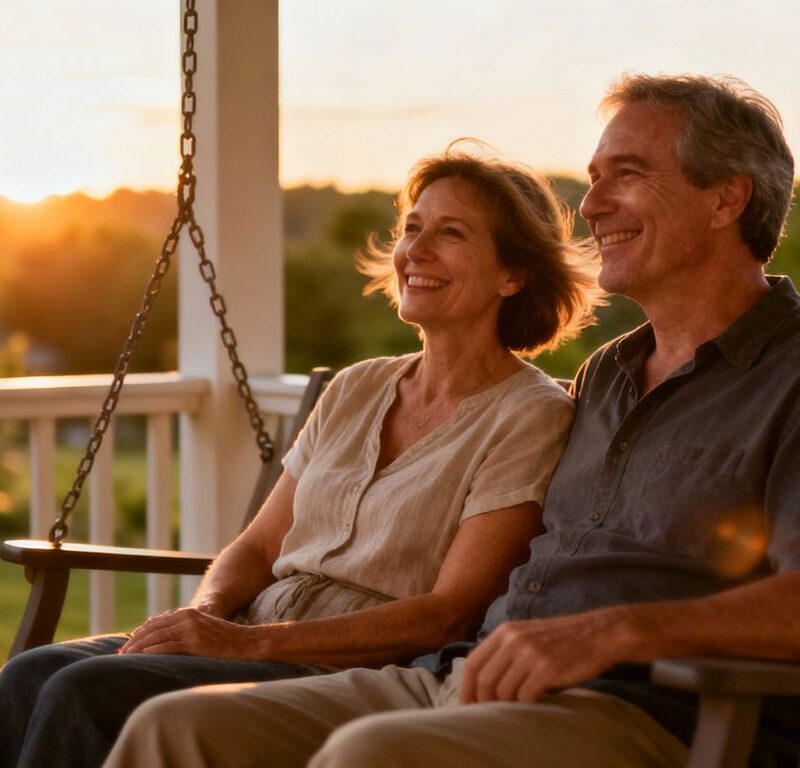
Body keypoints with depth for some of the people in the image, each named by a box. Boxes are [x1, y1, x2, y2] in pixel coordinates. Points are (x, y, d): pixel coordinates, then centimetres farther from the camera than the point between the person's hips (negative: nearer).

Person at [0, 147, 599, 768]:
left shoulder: (530, 415, -4)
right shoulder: (356, 390, 17)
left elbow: (449, 613, -13)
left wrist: (251, 641, -18)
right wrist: (205, 615, -7)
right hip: (251, 639, 7)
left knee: (87, 693, -27)